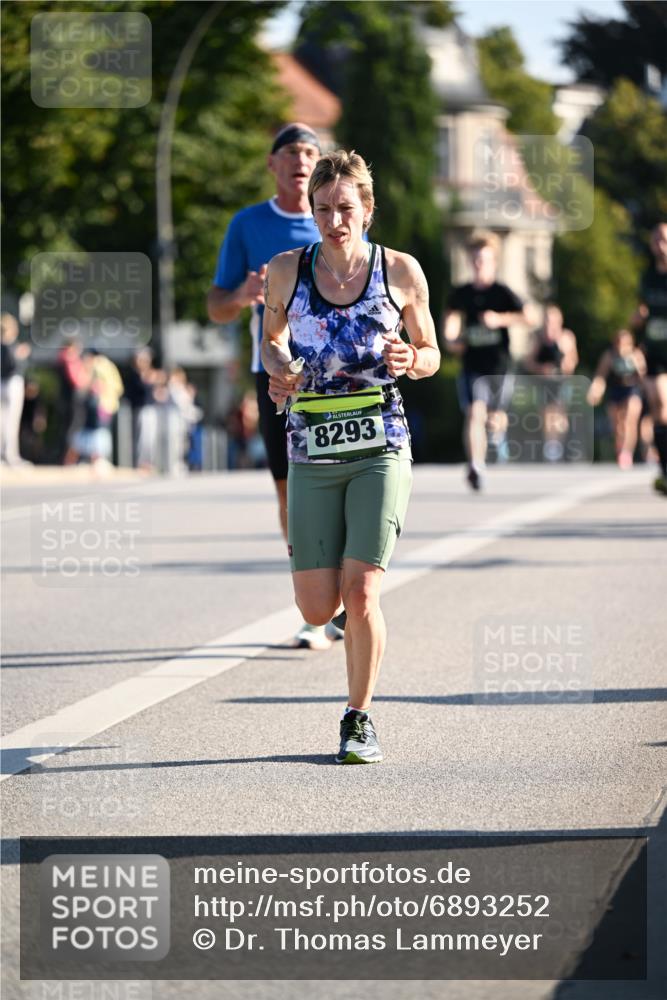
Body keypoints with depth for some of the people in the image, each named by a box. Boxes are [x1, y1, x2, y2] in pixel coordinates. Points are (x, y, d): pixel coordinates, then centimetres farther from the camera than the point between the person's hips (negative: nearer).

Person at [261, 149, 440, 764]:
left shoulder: (400, 272, -1)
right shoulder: (287, 271, 1)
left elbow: (431, 354, 11)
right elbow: (271, 337, 19)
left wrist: (410, 361, -13)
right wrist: (278, 371, -4)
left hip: (380, 448, -2)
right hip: (312, 455, 2)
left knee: (360, 597, -13)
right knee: (318, 609, 0)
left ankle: (359, 719, 7)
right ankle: (357, 612, 38)